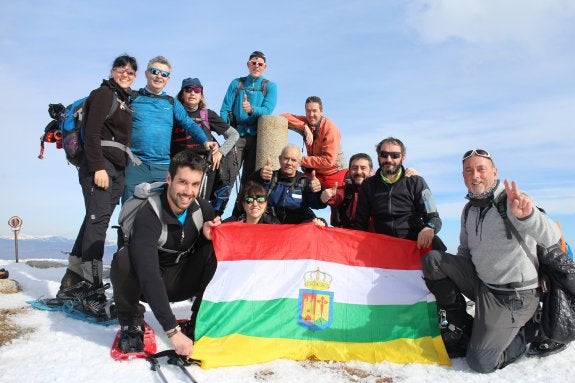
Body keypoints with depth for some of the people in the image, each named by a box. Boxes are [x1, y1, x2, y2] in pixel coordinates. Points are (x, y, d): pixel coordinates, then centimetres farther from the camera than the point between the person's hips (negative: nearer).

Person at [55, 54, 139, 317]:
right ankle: (93, 293, -13)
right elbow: (92, 133, -11)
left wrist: (124, 172, 18)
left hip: (117, 171, 8)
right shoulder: (103, 94, -1)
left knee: (94, 223, 9)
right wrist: (98, 167, -19)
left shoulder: (125, 101, 23)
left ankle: (71, 284, 17)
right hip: (99, 168, -8)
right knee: (97, 223, -13)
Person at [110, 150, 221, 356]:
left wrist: (209, 236, -24)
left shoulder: (203, 208, -13)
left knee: (217, 251, -22)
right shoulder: (148, 215, -30)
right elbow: (149, 275, -39)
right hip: (146, 284, -4)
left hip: (180, 282, 4)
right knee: (123, 259, -35)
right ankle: (131, 323, -9)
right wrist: (172, 330, -45)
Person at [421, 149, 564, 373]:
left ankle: (527, 332, 15)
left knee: (481, 363, -12)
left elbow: (551, 238, -33)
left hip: (514, 296, -6)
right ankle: (459, 325, 2)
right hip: (481, 283, 6)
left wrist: (527, 216, -54)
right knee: (432, 260, -12)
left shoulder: (514, 202, -17)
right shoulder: (469, 210, 5)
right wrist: (451, 271, -2)